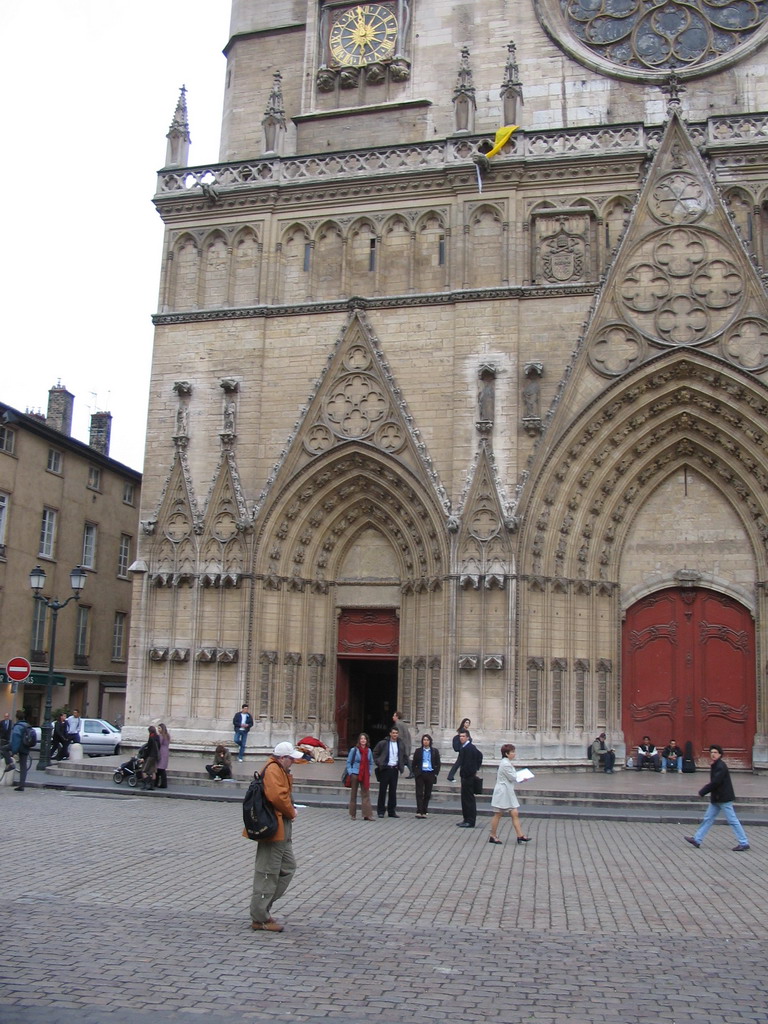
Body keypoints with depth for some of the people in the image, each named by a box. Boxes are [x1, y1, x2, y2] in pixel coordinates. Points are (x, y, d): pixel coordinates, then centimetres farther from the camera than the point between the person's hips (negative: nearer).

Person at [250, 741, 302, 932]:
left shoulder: (280, 770, 16)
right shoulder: (273, 770, -18)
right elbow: (277, 796, -29)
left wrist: (290, 810, 4)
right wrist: (291, 812, -12)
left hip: (282, 830, 11)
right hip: (274, 829, -11)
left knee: (288, 868, 17)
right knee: (268, 873, -2)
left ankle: (262, 907, 23)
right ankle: (260, 918, 7)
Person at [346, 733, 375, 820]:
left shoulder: (369, 751, 5)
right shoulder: (354, 750, -5)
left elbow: (371, 763, 15)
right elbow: (348, 762, 0)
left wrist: (370, 772, 4)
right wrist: (350, 772, -8)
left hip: (365, 776, 2)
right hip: (355, 775, -2)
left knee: (366, 795, -2)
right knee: (353, 795, 7)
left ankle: (367, 815, -3)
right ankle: (352, 815, 16)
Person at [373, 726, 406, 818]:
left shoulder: (400, 745, 7)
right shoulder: (383, 743, -5)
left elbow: (403, 756, 20)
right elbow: (375, 753, 3)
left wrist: (401, 766, 9)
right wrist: (378, 763, -5)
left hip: (394, 769, 3)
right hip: (385, 769, -3)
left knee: (393, 791, 7)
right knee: (383, 790, 1)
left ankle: (391, 811, 15)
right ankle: (380, 811, 9)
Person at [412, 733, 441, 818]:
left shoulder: (435, 751, 6)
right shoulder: (418, 751, 5)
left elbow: (438, 764, 9)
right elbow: (414, 764, 9)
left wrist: (435, 774, 1)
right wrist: (415, 773, 1)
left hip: (430, 775, 1)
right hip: (420, 774, -1)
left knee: (427, 794, 4)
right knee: (419, 793, -6)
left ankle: (424, 811, 11)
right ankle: (419, 811, -9)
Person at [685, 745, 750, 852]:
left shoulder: (721, 766, -18)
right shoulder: (715, 766, 12)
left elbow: (715, 783, -22)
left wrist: (702, 792, -14)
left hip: (724, 798, -10)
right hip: (717, 798, 10)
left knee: (732, 821, -3)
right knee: (708, 819, 11)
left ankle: (744, 843, 6)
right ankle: (697, 840, 15)